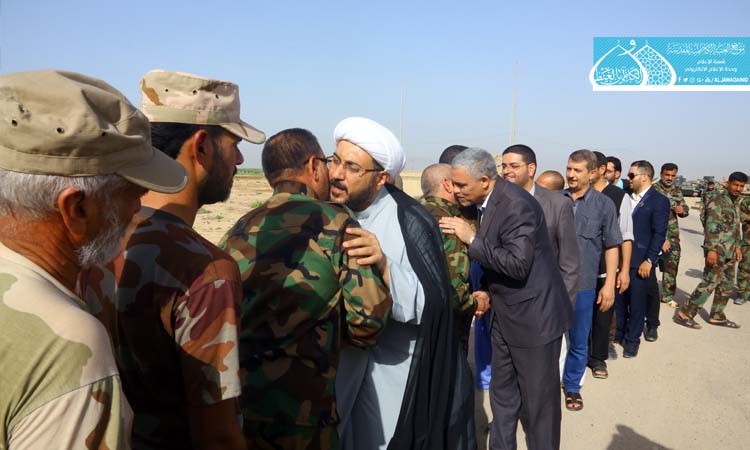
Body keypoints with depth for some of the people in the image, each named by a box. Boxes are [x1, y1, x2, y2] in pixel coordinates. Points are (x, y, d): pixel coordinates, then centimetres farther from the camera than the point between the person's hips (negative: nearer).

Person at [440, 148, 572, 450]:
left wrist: (471, 239, -26)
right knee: (502, 394, 19)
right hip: (505, 315, 9)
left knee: (538, 400, 5)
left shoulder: (517, 205, -23)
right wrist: (485, 290, 3)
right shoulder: (485, 201, 3)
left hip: (533, 315, -8)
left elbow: (518, 264, -30)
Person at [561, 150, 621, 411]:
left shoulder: (604, 204, -2)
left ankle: (572, 386, 31)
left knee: (579, 341, 12)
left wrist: (610, 283, -4)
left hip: (583, 284, -1)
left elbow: (611, 246, 0)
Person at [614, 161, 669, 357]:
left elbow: (659, 234, -10)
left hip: (640, 261, -5)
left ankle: (632, 340, 18)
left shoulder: (659, 201, -7)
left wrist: (649, 260, -14)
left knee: (637, 302, 4)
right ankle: (620, 334, 27)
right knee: (620, 299, 11)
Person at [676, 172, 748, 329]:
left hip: (729, 252, 9)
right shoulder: (717, 202, -13)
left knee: (727, 285, 13)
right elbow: (711, 228, -20)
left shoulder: (734, 202, 16)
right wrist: (711, 249, -25)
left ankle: (717, 316, 23)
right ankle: (684, 314, -5)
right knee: (709, 284, -10)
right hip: (717, 251, -9)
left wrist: (737, 246, 22)